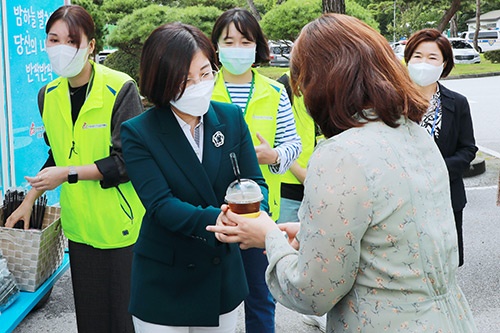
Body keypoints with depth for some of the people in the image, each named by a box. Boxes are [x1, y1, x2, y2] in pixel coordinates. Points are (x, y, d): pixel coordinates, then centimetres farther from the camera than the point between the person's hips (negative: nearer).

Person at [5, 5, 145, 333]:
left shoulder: (121, 89, -13)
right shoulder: (49, 95, 7)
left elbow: (129, 160, -15)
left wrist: (68, 174, -17)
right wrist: (30, 200, 19)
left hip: (121, 224, -5)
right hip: (80, 226, 5)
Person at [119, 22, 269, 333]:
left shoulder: (231, 117, -2)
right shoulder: (138, 132, -12)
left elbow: (254, 182, -4)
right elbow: (160, 204, -21)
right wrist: (218, 220, -39)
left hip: (223, 276, 3)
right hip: (164, 284, -3)